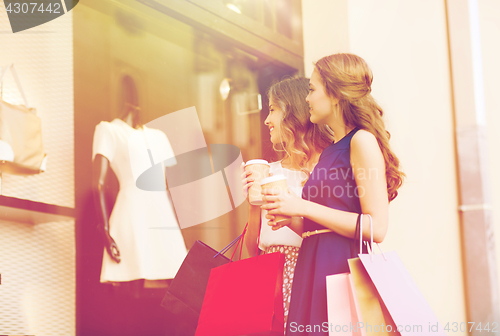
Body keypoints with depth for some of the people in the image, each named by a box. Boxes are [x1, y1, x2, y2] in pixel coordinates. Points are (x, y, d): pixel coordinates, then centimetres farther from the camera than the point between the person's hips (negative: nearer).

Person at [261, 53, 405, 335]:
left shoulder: (362, 140, -6)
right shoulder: (329, 151, 18)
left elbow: (376, 228, -15)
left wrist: (303, 207, -13)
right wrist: (290, 218, 6)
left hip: (344, 268, -7)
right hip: (313, 269, 7)